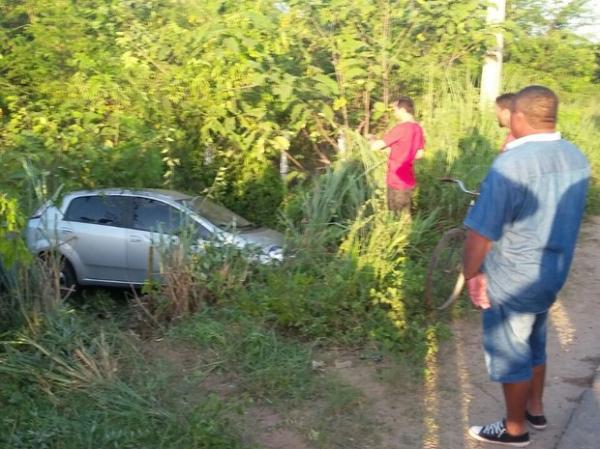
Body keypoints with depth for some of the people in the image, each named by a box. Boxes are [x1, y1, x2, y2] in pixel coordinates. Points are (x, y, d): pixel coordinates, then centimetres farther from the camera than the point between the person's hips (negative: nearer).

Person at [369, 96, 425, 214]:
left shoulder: (400, 128, -20)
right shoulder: (418, 128, 5)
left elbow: (375, 146, -20)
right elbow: (419, 154, 15)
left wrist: (372, 139, 1)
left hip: (397, 181, -8)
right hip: (408, 179, 8)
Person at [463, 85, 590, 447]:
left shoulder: (510, 164, -27)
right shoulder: (576, 158, -1)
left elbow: (481, 233, -24)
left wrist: (471, 274, -9)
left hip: (512, 282, -7)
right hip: (552, 274, 8)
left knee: (509, 355, 11)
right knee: (534, 345, 26)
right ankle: (536, 409, 43)